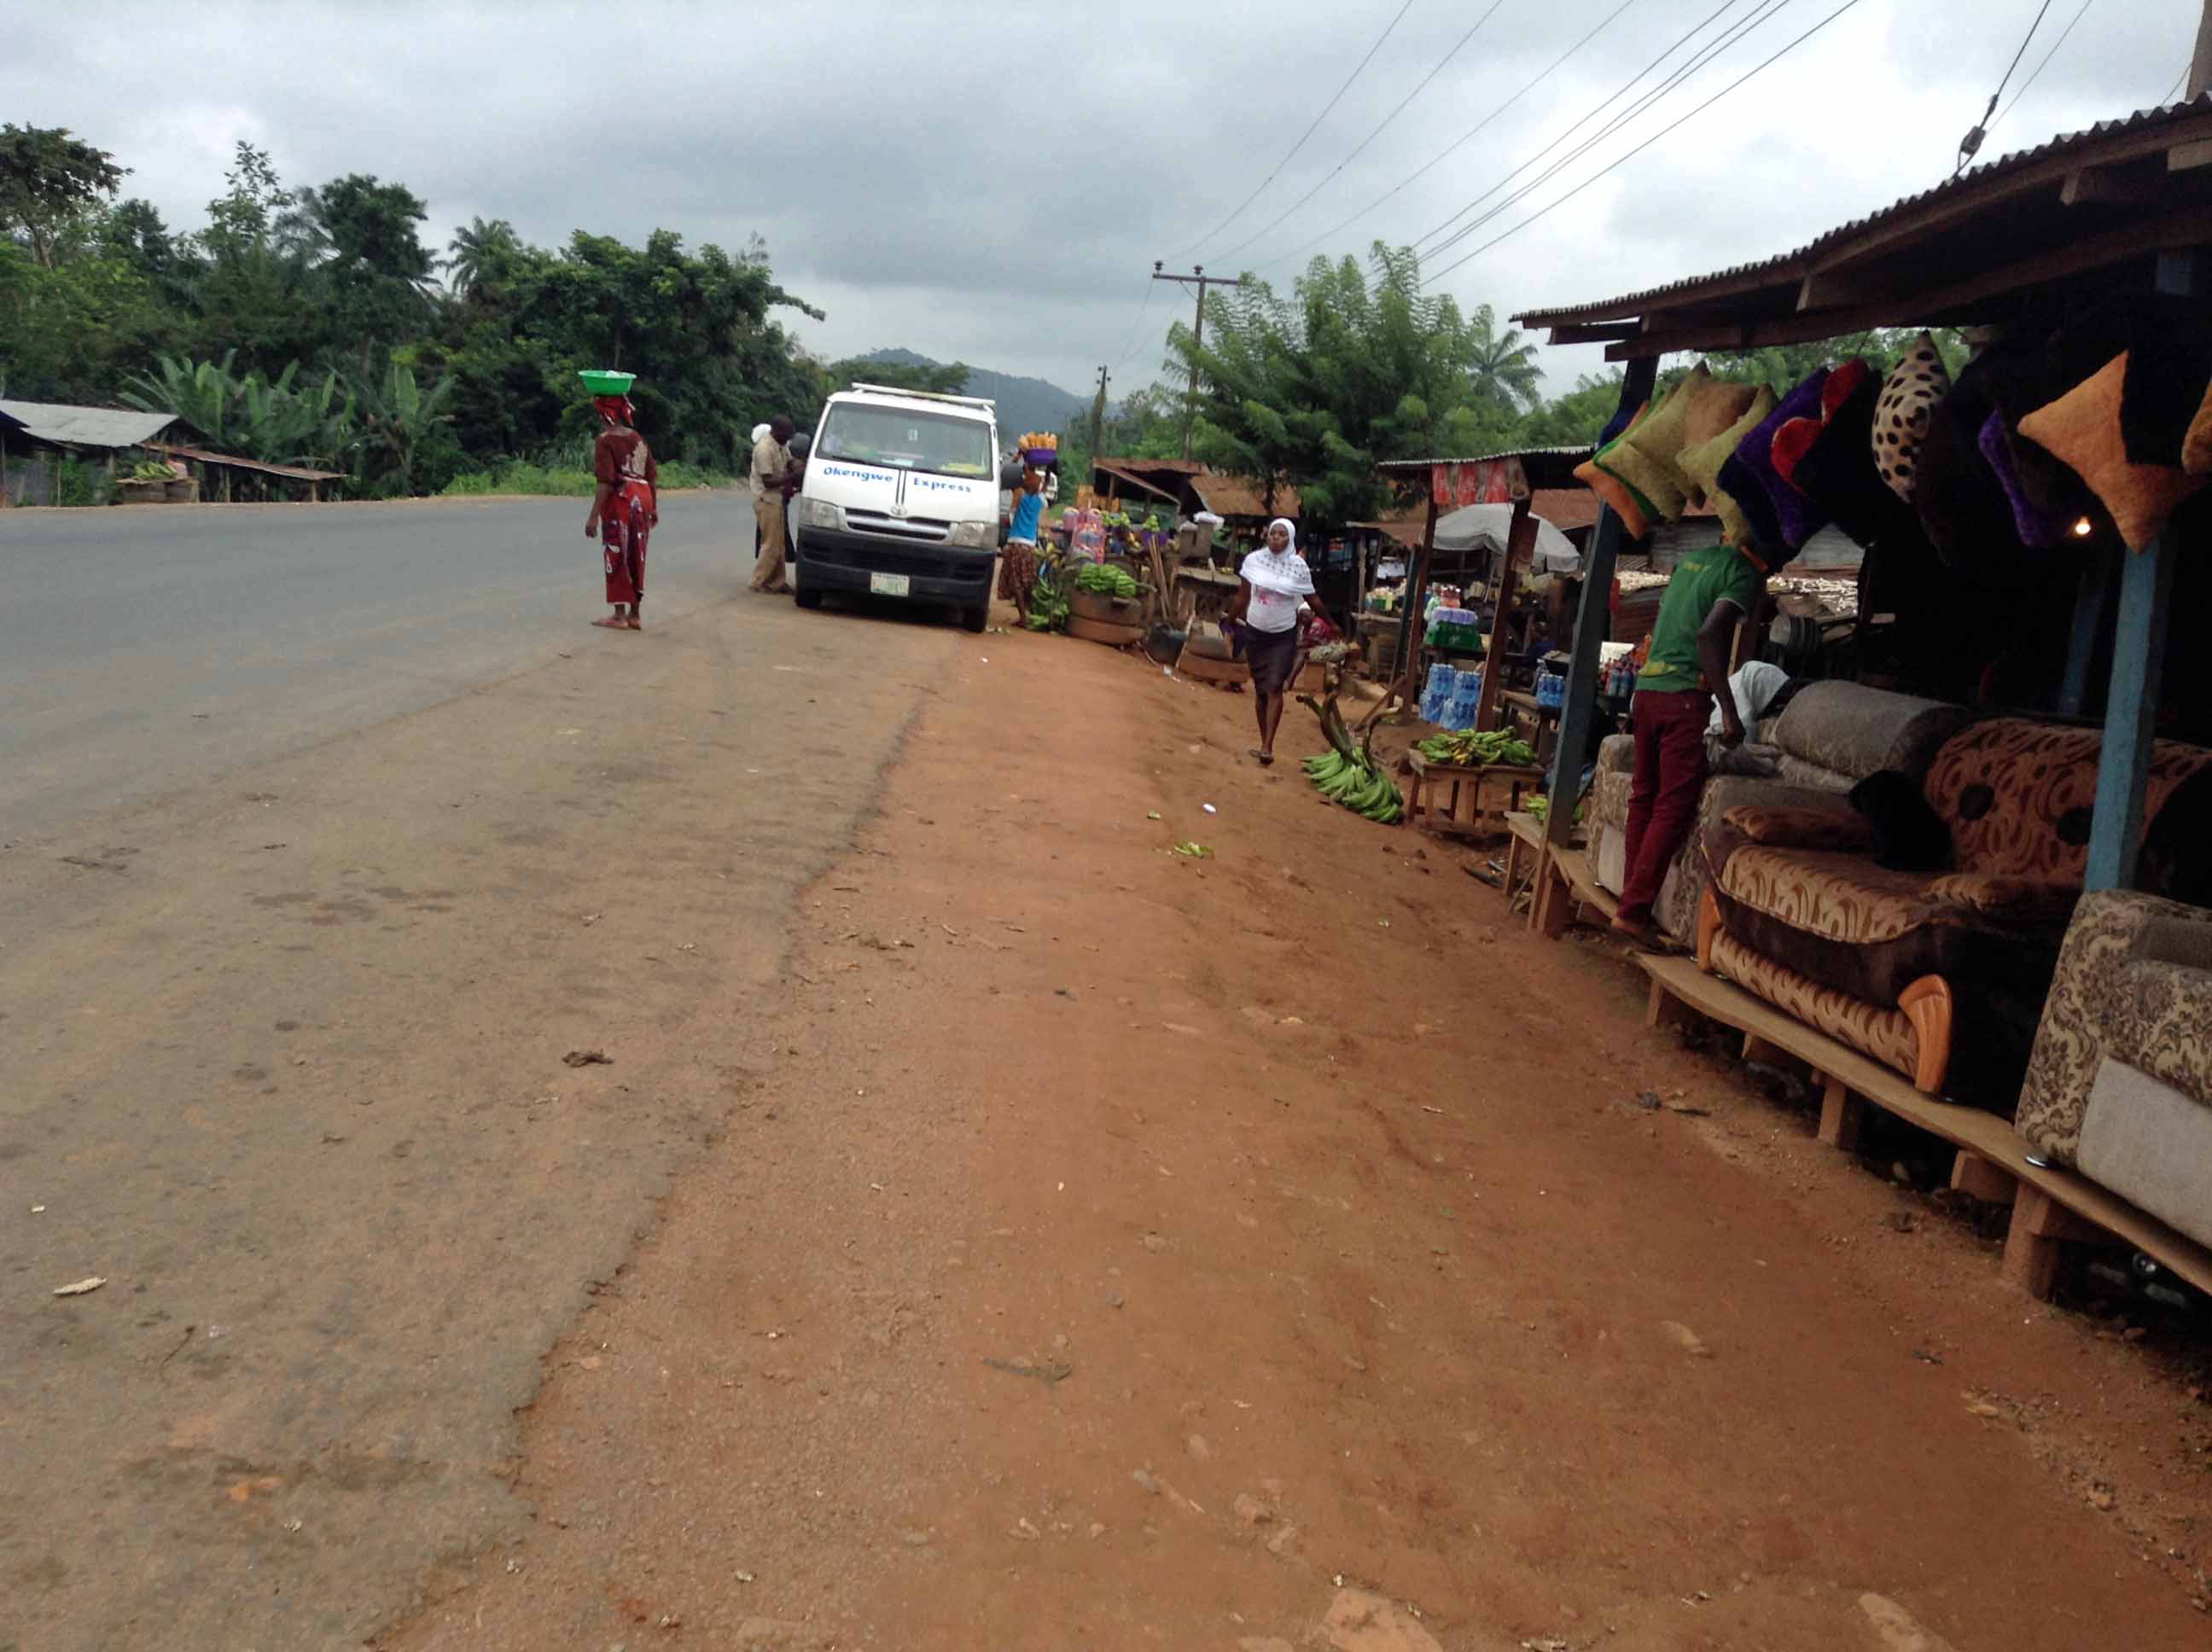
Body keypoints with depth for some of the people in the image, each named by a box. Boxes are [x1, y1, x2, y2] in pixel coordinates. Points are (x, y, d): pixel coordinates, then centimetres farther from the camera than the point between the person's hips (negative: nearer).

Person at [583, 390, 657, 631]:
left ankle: (619, 615, 4)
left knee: (617, 559, 2)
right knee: (636, 559, 12)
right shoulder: (637, 439, 10)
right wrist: (653, 508, 18)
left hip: (619, 502, -6)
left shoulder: (606, 441, -11)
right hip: (642, 500, 6)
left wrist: (594, 516, -17)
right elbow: (653, 477, 10)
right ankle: (635, 614, 15)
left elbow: (606, 482, -18)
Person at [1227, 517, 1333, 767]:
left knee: (1275, 688, -12)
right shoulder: (1254, 560, -6)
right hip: (1255, 633, 2)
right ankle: (1264, 743, 18)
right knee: (1260, 689, 8)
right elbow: (1242, 596, 4)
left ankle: (1268, 747, -13)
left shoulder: (1298, 566, -9)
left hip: (1284, 637, -2)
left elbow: (1312, 599, 3)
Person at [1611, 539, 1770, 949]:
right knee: (1674, 806, -5)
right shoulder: (1746, 574, -6)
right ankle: (1634, 911, -9)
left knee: (1644, 796, 13)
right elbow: (1708, 635, -19)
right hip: (1685, 697, -8)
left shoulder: (1695, 559, 17)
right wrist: (1730, 711, -20)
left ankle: (1632, 897, 18)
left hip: (1646, 689, 8)